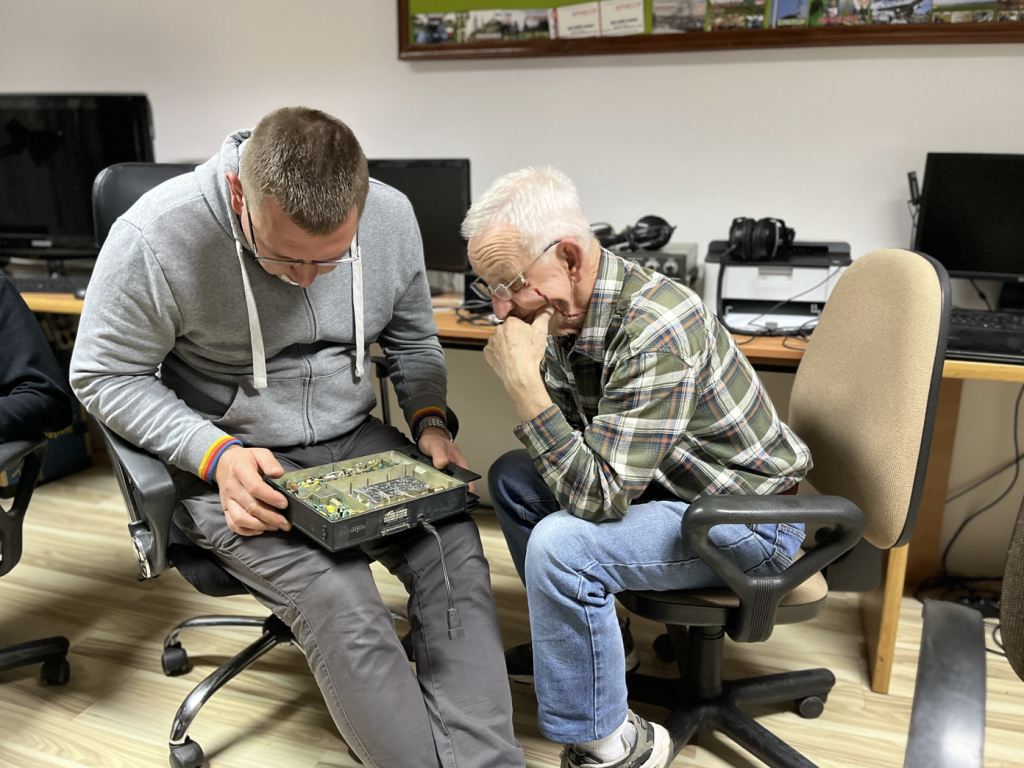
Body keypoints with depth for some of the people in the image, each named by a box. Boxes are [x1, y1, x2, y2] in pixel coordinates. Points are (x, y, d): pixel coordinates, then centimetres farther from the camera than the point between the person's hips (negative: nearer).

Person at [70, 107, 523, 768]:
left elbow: (413, 341, 11)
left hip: (354, 441, 4)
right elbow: (103, 374, -7)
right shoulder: (156, 236, -19)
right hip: (237, 465, -3)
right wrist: (217, 454, -20)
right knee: (339, 602, -27)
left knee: (456, 543, -22)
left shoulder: (391, 217, -7)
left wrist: (430, 421, -7)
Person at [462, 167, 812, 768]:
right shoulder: (564, 309, -5)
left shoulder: (655, 330, -33)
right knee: (512, 478, 11)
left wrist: (522, 380, -34)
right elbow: (572, 454, 8)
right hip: (665, 482, 9)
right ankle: (581, 641, 28)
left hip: (749, 516, -9)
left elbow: (599, 497, -33)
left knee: (561, 544, -29)